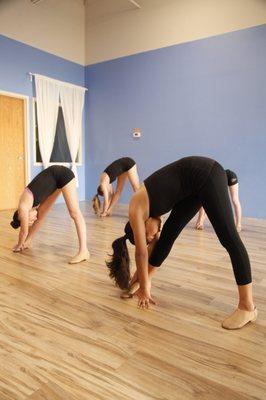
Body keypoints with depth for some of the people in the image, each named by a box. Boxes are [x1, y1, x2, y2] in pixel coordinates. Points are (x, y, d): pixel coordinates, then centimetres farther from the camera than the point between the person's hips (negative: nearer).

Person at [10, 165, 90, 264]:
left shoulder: (23, 208, -13)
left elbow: (24, 231, -2)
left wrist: (19, 245, 15)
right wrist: (25, 242, 30)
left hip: (62, 175, -9)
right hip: (55, 178, 9)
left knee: (74, 212, -17)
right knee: (41, 213, 13)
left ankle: (84, 251, -22)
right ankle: (28, 242, 28)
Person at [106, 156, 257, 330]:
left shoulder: (135, 211, -8)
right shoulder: (146, 211, 14)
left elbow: (142, 253, -3)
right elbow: (150, 248, 22)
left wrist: (144, 288, 7)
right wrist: (144, 282, 30)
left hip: (206, 174, -9)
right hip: (194, 184, 9)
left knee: (229, 238, -9)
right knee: (169, 233, 10)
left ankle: (248, 307, -3)